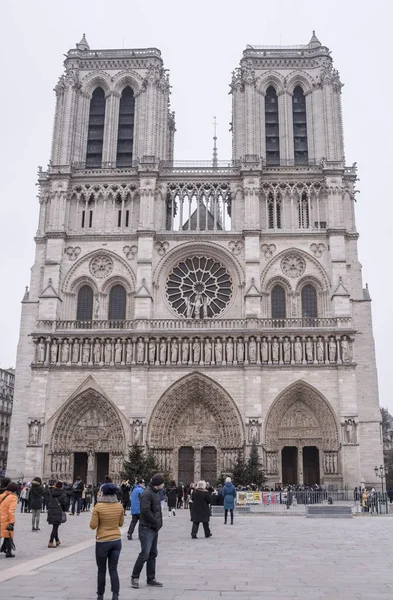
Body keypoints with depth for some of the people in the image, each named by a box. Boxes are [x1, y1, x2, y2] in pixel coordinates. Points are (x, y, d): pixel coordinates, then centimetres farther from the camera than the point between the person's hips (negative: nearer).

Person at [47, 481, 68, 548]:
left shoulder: (51, 492, 8)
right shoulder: (62, 493, -6)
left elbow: (48, 501, 10)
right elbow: (65, 503, -11)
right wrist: (64, 510, 4)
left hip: (51, 511, 5)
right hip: (58, 512, -5)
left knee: (55, 527, 17)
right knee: (55, 527, 0)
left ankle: (57, 541, 29)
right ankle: (51, 543, -3)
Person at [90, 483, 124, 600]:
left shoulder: (98, 507, -15)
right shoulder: (119, 506, -3)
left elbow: (93, 526, -11)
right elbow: (120, 523, 8)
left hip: (102, 542, -3)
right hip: (116, 541, 3)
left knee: (101, 570, 14)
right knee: (113, 569, 10)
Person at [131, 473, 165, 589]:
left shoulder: (155, 493, 13)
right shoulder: (147, 494, -18)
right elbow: (145, 510, -27)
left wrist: (159, 522, 5)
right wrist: (156, 522, -18)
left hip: (154, 528, 10)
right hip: (147, 528, -10)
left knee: (153, 554, 13)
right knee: (145, 554, -8)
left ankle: (151, 579, 22)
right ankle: (135, 577, 7)